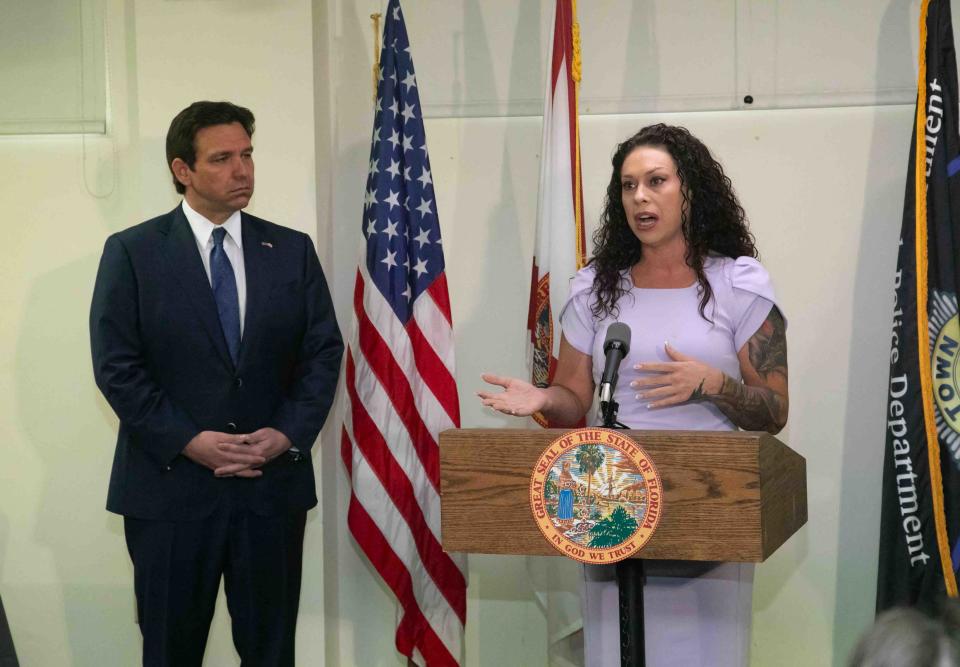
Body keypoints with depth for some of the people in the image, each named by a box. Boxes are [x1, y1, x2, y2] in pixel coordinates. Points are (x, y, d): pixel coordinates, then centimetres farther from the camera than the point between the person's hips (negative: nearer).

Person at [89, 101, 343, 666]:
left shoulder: (293, 250, 7)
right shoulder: (131, 253, -1)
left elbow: (324, 351, 5)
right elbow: (116, 365, -6)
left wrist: (289, 433, -9)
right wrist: (187, 441, -15)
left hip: (273, 483, 2)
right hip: (170, 486, -2)